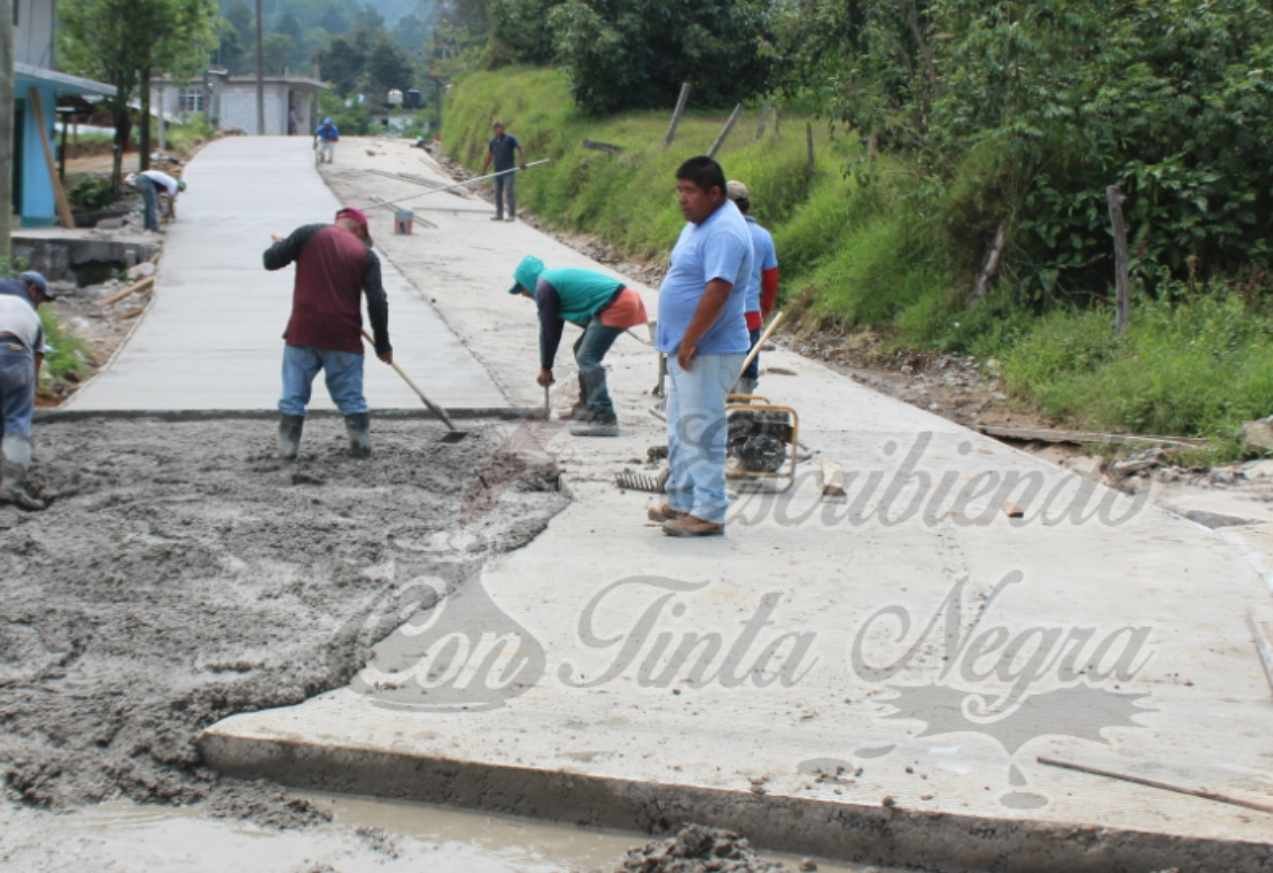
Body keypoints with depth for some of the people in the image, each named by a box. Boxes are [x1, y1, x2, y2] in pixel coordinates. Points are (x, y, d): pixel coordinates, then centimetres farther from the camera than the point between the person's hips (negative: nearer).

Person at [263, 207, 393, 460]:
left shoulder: (308, 233, 2)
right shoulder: (366, 254, 5)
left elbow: (271, 261, 0)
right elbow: (377, 302, -1)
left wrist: (278, 245, 24)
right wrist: (383, 345, 8)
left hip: (303, 332, 0)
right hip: (343, 336, 0)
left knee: (294, 395, 8)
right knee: (351, 396, 13)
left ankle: (287, 448, 7)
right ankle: (362, 446, 16)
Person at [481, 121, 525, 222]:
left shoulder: (510, 139, -3)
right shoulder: (493, 142, 13)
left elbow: (520, 149, -9)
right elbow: (489, 157, 18)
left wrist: (522, 162, -22)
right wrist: (483, 170, 15)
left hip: (509, 171, -6)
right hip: (498, 171, 6)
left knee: (509, 193, -9)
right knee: (498, 194, 8)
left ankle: (512, 215, -7)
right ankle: (499, 214, 15)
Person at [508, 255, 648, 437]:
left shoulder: (545, 287, -6)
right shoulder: (555, 279, 24)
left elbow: (548, 330, -2)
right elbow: (555, 327, 29)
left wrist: (545, 368, 8)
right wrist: (546, 366, 31)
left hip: (615, 307, -10)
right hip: (623, 299, 10)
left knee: (588, 358, -11)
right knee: (583, 351, 21)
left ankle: (604, 418, -15)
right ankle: (592, 408, 27)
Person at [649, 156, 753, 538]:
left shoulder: (724, 231, -20)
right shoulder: (700, 224, 14)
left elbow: (716, 292, -27)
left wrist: (689, 342, -23)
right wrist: (681, 343, 17)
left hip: (708, 352, -11)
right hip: (685, 348, 11)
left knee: (701, 431, -7)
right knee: (681, 429, 18)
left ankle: (708, 513, -2)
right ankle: (681, 500, 29)